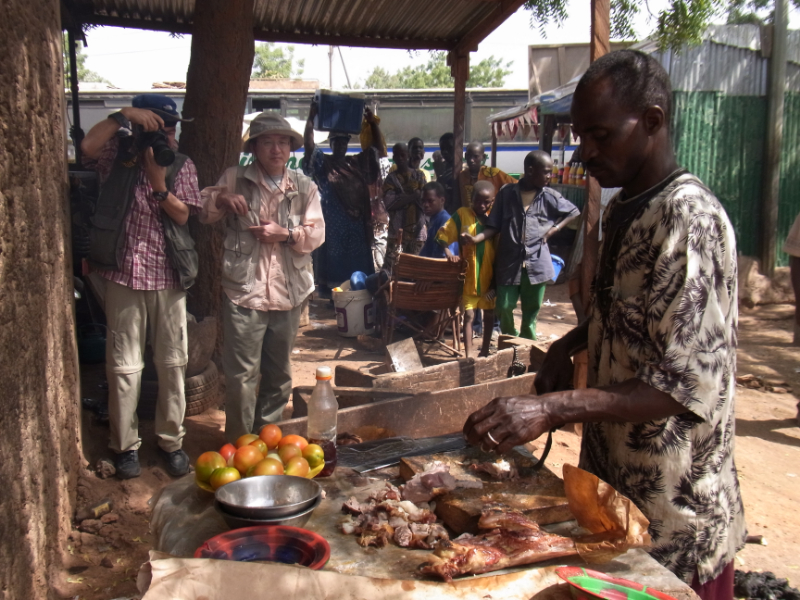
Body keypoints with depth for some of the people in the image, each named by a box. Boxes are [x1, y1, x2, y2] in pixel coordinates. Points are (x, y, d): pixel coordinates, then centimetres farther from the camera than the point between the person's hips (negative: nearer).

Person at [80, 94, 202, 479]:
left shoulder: (182, 165, 6)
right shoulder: (118, 155, 2)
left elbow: (182, 215, -3)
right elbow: (88, 146, -19)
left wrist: (159, 183, -16)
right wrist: (124, 116, -17)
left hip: (167, 275, 2)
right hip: (124, 273, -1)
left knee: (172, 363, 6)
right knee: (124, 365, 4)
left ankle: (171, 440, 20)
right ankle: (125, 445, 17)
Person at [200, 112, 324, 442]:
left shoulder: (304, 187, 8)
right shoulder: (235, 179, 5)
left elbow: (317, 233, 3)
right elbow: (203, 213, 11)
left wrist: (286, 233, -15)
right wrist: (221, 198, -10)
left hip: (288, 294, 3)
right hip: (243, 292, -3)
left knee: (279, 373, 15)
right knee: (242, 375, -5)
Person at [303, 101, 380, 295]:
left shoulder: (358, 162, 13)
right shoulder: (323, 162, 2)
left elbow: (377, 147, 12)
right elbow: (309, 146, -11)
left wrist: (373, 122, 0)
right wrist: (311, 119, -17)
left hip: (356, 225, 4)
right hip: (332, 225, -4)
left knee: (356, 267, 8)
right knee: (332, 265, -1)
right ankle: (329, 299, 4)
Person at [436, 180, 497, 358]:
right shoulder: (462, 214, -6)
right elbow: (442, 235, -3)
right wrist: (448, 252, -22)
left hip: (489, 276, 2)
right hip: (469, 276, -2)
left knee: (489, 314, 13)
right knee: (469, 315, 0)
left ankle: (485, 351, 30)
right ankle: (468, 355, 7)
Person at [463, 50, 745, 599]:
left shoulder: (689, 216, -21)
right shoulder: (623, 210, 7)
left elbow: (689, 385, -28)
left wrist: (550, 409, -36)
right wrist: (570, 344, 3)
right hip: (613, 477, 8)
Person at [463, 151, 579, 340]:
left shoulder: (550, 196, 2)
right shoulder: (507, 193, -1)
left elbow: (574, 213, 16)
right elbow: (494, 226, 2)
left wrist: (554, 228, 3)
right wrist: (476, 239, -15)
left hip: (537, 262, 1)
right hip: (509, 261, -1)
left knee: (531, 311, 8)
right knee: (504, 307, -1)